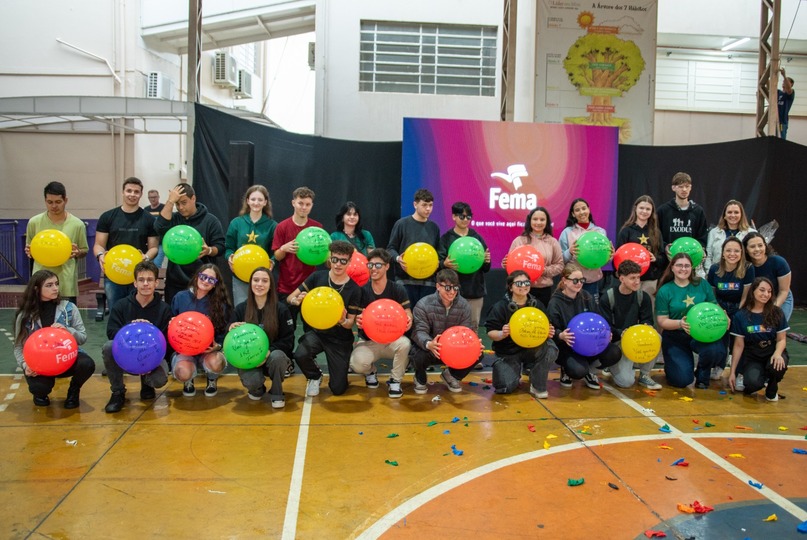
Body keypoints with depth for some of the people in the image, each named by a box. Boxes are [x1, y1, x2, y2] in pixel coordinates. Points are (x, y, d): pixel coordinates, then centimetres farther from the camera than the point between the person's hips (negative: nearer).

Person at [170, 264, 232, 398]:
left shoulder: (220, 303, -2)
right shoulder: (180, 297, -2)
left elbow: (223, 331, 3)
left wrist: (217, 346, -17)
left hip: (208, 350, 1)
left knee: (216, 363, -35)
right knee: (183, 373, -34)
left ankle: (212, 380, 8)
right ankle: (188, 381, 11)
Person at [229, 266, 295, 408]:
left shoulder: (281, 309, -6)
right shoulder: (240, 309, 0)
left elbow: (288, 340, -7)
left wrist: (269, 351, -23)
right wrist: (232, 330, -21)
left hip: (273, 356, -1)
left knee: (277, 357, -38)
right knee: (251, 382, -32)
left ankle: (277, 394, -7)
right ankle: (257, 389, 12)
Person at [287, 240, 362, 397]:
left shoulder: (354, 289, -14)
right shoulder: (317, 276, -8)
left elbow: (350, 324, -9)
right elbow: (290, 298, -2)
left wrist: (343, 321, -33)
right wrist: (297, 300, -26)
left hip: (340, 340, -1)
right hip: (317, 331, 1)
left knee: (338, 389, -3)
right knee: (300, 355, -32)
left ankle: (343, 365, 34)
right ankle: (315, 376, 5)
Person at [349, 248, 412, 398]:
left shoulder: (397, 289, -6)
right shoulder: (362, 290, -6)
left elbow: (407, 313, -12)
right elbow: (357, 316, -11)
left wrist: (408, 320, -38)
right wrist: (358, 321, -37)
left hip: (392, 339, 0)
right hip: (368, 341, 0)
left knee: (405, 344, -36)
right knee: (357, 364, -31)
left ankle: (395, 381, -8)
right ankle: (370, 372, 11)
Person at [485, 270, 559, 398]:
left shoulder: (538, 305, -1)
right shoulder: (500, 307, -11)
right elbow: (490, 332, -11)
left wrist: (549, 333, -20)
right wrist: (502, 334, -33)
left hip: (532, 349, 2)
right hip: (508, 352, -1)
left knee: (550, 349, -32)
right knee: (506, 387, -19)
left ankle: (538, 386, -8)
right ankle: (516, 370, 21)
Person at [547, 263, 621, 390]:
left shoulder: (587, 297, 4)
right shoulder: (555, 303, -12)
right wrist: (561, 336, -36)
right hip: (566, 347, -5)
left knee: (614, 353, -20)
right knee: (578, 371, -33)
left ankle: (589, 370, 9)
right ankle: (566, 369, 7)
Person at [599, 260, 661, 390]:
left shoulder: (643, 296, -5)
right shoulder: (607, 298, -15)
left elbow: (648, 321, -4)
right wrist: (621, 333, -34)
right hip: (617, 342, -4)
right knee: (626, 382, -21)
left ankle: (644, 375, -7)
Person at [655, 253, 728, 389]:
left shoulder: (702, 284, 1)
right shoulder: (664, 291, -6)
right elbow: (662, 321, -8)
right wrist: (680, 323, -27)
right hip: (675, 338, -2)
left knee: (716, 350, -33)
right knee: (682, 380, -11)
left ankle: (702, 375, 4)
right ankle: (674, 365, 29)